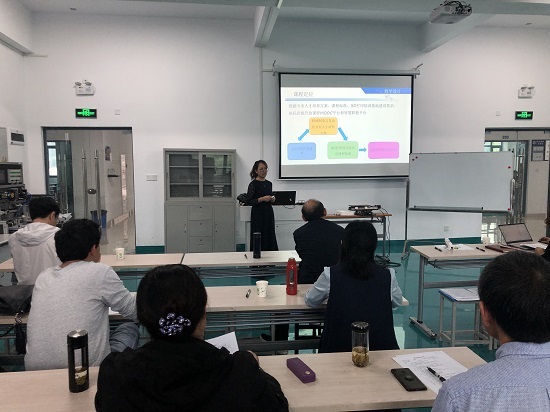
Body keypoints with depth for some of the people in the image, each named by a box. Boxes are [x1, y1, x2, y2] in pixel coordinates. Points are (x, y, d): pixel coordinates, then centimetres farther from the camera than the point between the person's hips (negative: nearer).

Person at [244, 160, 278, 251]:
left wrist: (272, 199, 1)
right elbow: (248, 202, -12)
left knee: (270, 237, 7)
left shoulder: (269, 183, 11)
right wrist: (262, 199, -19)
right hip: (258, 214, -6)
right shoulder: (253, 184, -8)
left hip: (269, 213, 6)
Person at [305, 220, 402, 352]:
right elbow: (398, 302, 15)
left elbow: (310, 301, 7)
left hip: (340, 348, -2)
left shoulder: (330, 275, -11)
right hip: (381, 348, 2)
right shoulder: (388, 276, -7)